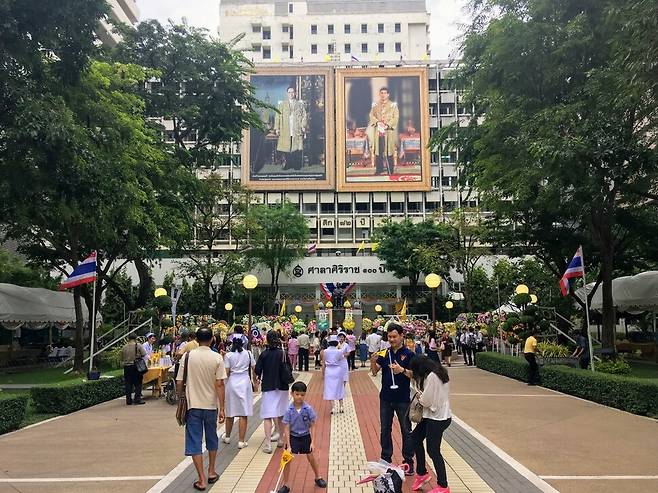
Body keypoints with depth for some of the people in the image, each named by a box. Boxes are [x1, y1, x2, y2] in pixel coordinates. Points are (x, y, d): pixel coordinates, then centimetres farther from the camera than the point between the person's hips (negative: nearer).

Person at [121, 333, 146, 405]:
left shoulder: (124, 347, 4)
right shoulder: (138, 346, -5)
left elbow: (122, 359, 8)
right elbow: (144, 355, -7)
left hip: (126, 367, 3)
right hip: (136, 367, -3)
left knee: (128, 384, 8)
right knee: (138, 383, 3)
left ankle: (129, 400, 10)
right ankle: (137, 399, -2)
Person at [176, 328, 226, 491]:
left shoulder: (187, 356, -6)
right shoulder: (217, 358, -9)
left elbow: (179, 383, -4)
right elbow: (219, 384, -11)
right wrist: (222, 408, -6)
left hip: (193, 405, -1)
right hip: (211, 405, 1)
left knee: (194, 442, 6)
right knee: (212, 439, 19)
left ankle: (202, 479, 7)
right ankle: (211, 472, 31)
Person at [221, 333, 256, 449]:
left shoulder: (228, 355, -6)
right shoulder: (248, 353, -1)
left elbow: (226, 373, -9)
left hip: (232, 383, 0)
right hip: (245, 383, 0)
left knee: (230, 413, 15)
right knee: (244, 414, 2)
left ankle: (227, 436, 32)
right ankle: (241, 441, 3)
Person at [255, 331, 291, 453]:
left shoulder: (264, 354, -8)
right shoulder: (283, 354, -5)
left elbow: (257, 370, -8)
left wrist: (259, 379, 13)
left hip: (267, 387, -2)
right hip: (282, 387, 2)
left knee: (267, 416, -2)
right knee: (281, 414, 18)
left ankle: (268, 444, -10)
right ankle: (281, 439, 30)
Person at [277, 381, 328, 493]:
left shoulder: (308, 409, -16)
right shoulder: (289, 411, -17)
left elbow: (312, 426, -8)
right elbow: (286, 428, -13)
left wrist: (312, 442, -10)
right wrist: (288, 446, -16)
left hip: (305, 436, 1)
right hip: (293, 437, 0)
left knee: (311, 458, 13)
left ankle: (318, 478, 38)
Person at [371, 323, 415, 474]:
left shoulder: (408, 354, -6)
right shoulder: (384, 354, 2)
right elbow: (374, 372, -3)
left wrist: (402, 370, -25)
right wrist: (373, 362, -23)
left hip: (403, 399, -3)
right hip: (386, 398, 4)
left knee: (406, 431, 7)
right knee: (385, 430, 13)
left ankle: (408, 463, 17)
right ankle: (386, 460, 27)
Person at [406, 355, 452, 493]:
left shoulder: (432, 377, -23)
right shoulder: (437, 372, 7)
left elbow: (425, 401, -19)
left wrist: (417, 394, 0)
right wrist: (413, 378, 8)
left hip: (437, 418, -11)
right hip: (433, 415, 11)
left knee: (433, 451, -1)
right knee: (415, 438, 17)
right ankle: (422, 474, 30)